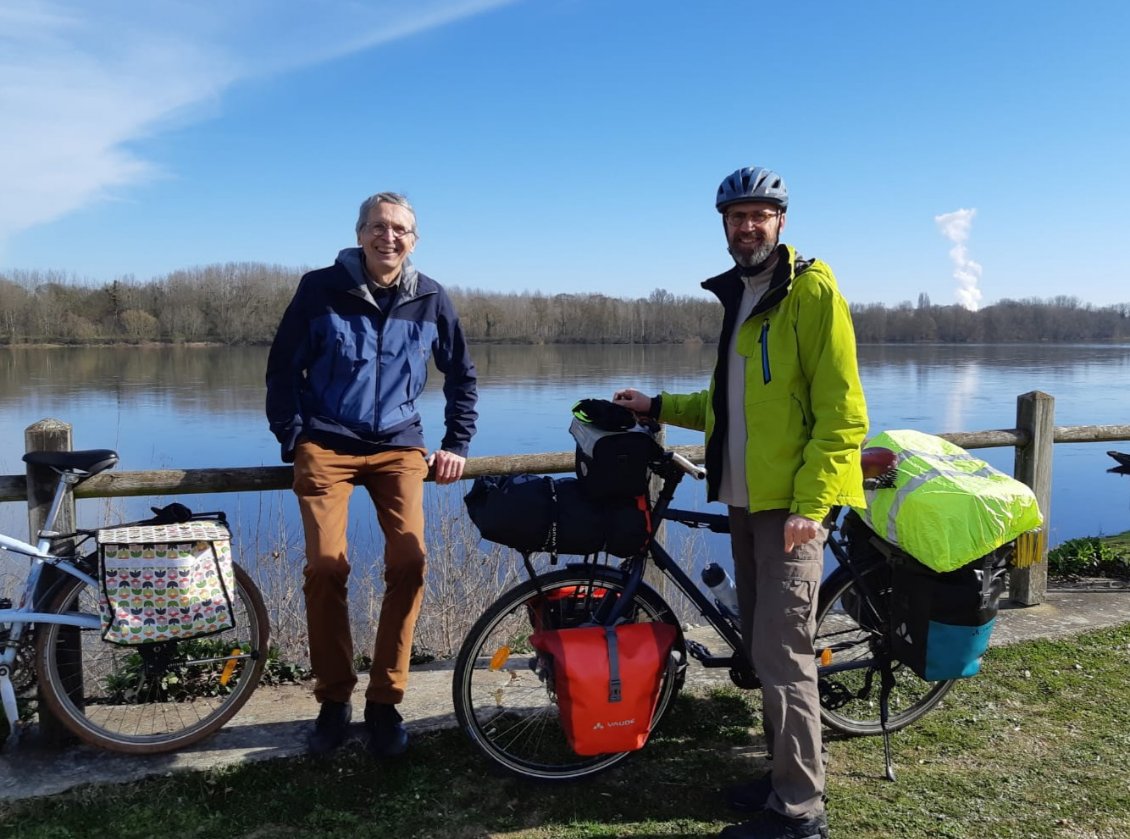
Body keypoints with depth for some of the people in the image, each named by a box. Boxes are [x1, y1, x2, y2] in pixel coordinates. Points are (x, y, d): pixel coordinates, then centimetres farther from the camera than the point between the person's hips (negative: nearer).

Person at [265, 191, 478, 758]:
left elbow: (461, 375, 16)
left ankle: (385, 701, 0)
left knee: (409, 561, -17)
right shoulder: (321, 289, -1)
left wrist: (457, 444, 9)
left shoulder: (431, 299, 4)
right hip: (327, 445, -1)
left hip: (398, 446, 1)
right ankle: (333, 700, 5)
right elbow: (282, 367, 7)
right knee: (326, 565, -16)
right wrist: (293, 439, -1)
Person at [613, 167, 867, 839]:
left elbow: (842, 413, -15)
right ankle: (788, 777, 28)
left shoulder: (812, 292, -9)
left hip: (792, 505, -8)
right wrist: (659, 407, 20)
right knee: (764, 648, 14)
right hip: (746, 501, 8)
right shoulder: (738, 296, 17)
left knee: (782, 654, -5)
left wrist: (809, 503, -20)